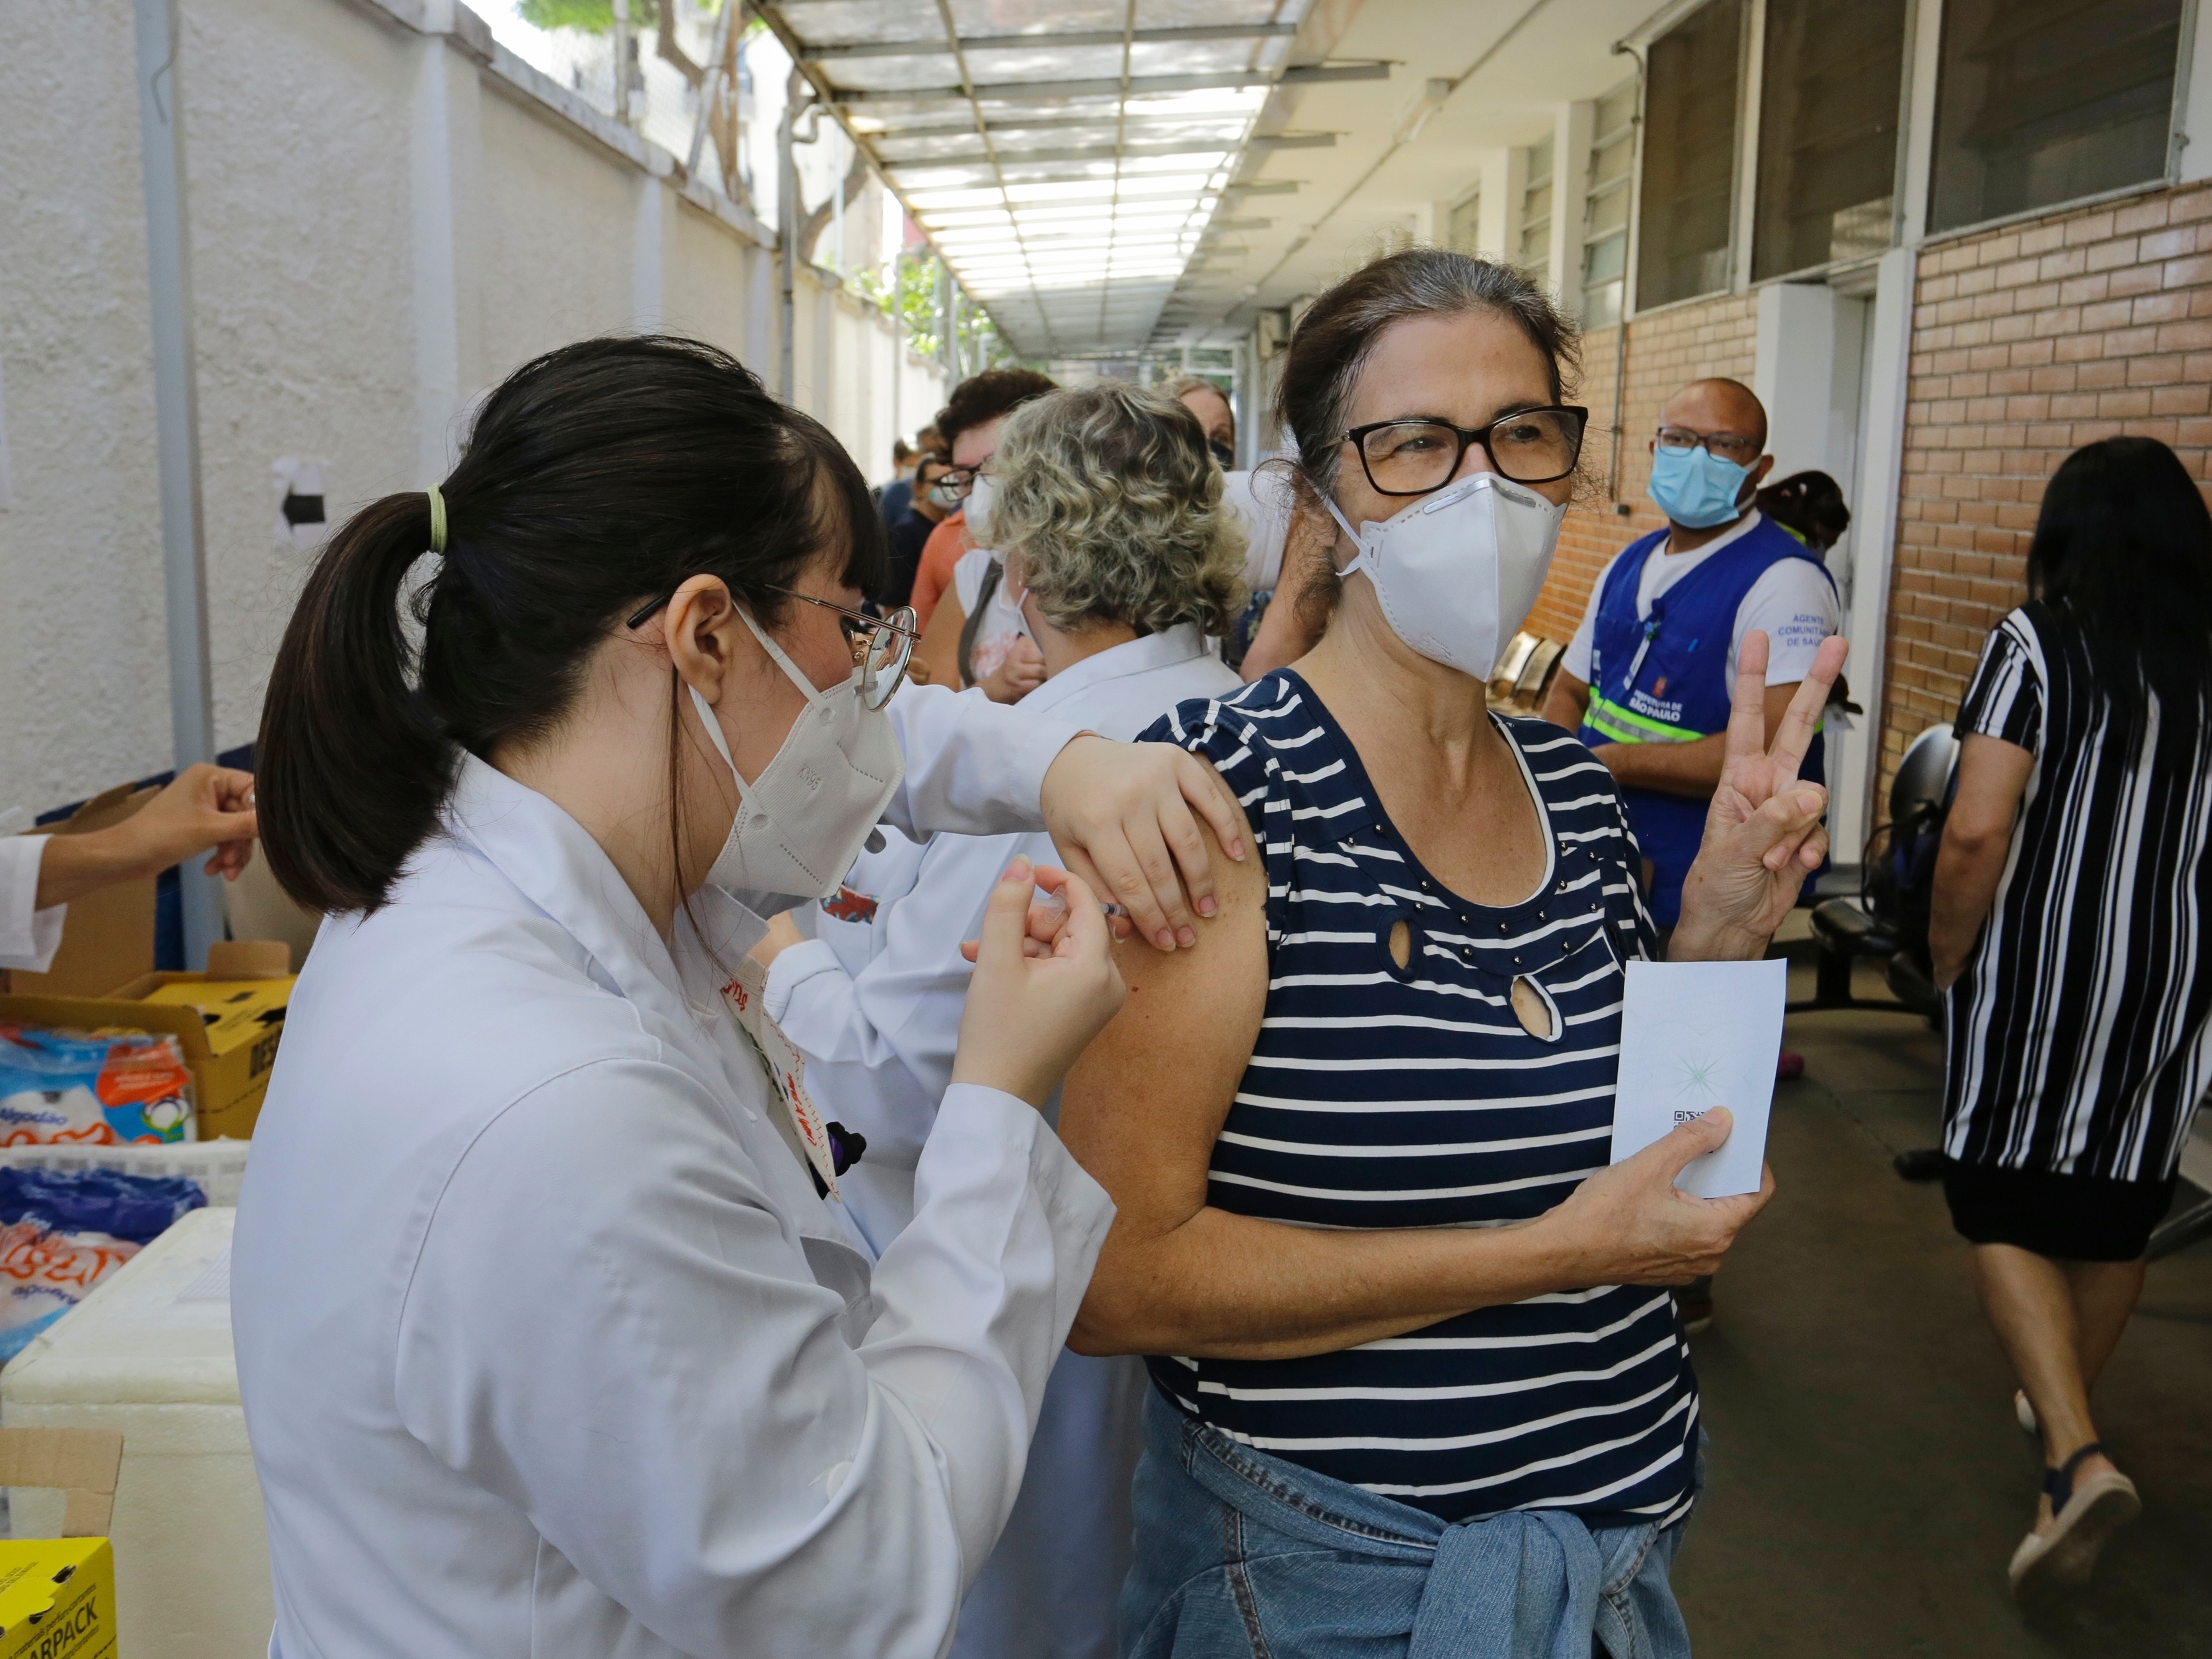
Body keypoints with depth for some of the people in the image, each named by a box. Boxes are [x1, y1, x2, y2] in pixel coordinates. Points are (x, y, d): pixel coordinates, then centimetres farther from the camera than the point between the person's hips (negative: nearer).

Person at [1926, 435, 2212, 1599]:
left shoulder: (2037, 646, -11)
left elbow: (1977, 833, -19)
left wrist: (1948, 959, -5)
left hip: (2037, 977, -5)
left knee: (2002, 1209, 5)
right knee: (2117, 1214, 19)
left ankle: (2077, 1455, -10)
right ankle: (2062, 1405, 38)